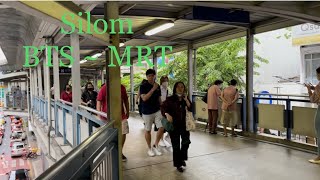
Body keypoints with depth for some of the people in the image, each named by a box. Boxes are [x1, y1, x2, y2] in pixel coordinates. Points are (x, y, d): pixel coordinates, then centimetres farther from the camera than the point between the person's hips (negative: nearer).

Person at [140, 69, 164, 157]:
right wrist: (153, 89, -23)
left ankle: (155, 145, 13)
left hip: (157, 110, 4)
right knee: (147, 130, 7)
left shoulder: (157, 86, 6)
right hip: (147, 112, -4)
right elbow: (144, 98, -21)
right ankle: (149, 148, 24)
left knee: (162, 127, -7)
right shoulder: (143, 86, -8)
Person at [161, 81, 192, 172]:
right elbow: (163, 108, -12)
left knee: (186, 141, -7)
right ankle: (178, 164, 20)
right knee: (176, 145, 3)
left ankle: (182, 158, 22)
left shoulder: (185, 98, 6)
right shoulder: (170, 99, -6)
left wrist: (186, 100, -13)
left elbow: (190, 109, -1)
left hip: (184, 124, 3)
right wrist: (167, 114, -31)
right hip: (173, 124, -3)